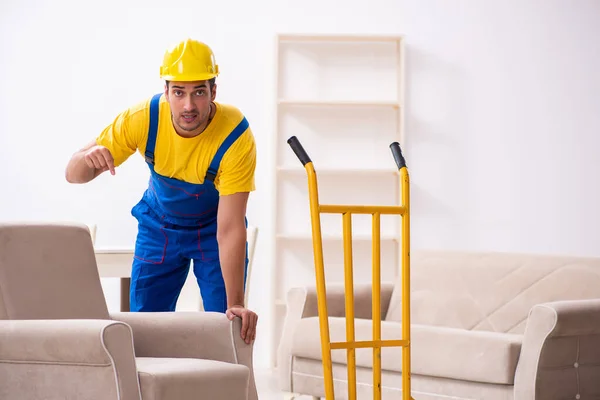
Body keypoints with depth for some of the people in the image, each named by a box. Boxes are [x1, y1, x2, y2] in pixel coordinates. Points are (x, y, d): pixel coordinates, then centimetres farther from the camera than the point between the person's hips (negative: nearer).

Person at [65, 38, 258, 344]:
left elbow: (229, 230, -34)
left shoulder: (236, 137, -34)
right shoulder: (141, 118, -27)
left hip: (212, 229, -2)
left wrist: (235, 304, -38)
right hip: (159, 225, 2)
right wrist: (89, 158, -45)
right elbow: (74, 175, -20)